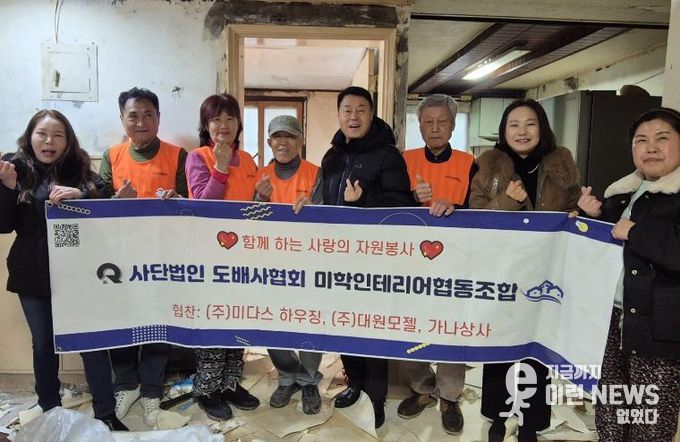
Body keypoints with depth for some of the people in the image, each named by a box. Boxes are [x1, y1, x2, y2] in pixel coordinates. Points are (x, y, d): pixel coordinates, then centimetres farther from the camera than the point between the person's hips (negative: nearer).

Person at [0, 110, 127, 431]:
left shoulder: (81, 171, 0)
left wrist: (81, 196, -22)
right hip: (33, 274, 1)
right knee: (43, 343, 12)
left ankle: (105, 414, 12)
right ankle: (49, 412, 30)